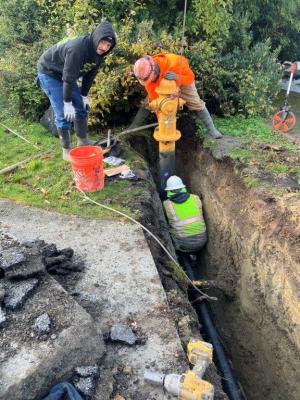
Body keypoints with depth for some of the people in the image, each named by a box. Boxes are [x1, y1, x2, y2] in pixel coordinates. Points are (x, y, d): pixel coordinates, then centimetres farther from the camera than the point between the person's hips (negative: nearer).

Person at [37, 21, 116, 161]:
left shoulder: (98, 52, -10)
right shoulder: (77, 48, -35)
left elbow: (90, 74, 1)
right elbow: (68, 77, -32)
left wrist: (84, 95, 2)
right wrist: (67, 102, -27)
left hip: (67, 74, 8)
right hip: (49, 73, -8)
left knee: (82, 107, 9)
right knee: (63, 114, -12)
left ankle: (83, 141, 24)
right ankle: (66, 151, -1)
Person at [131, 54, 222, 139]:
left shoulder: (173, 63, -45)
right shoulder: (147, 72, -32)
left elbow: (190, 77, -34)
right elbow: (153, 96, -26)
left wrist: (177, 78, -56)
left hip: (182, 80, -2)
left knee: (196, 103, -4)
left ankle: (211, 129, 8)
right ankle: (134, 126, 10)